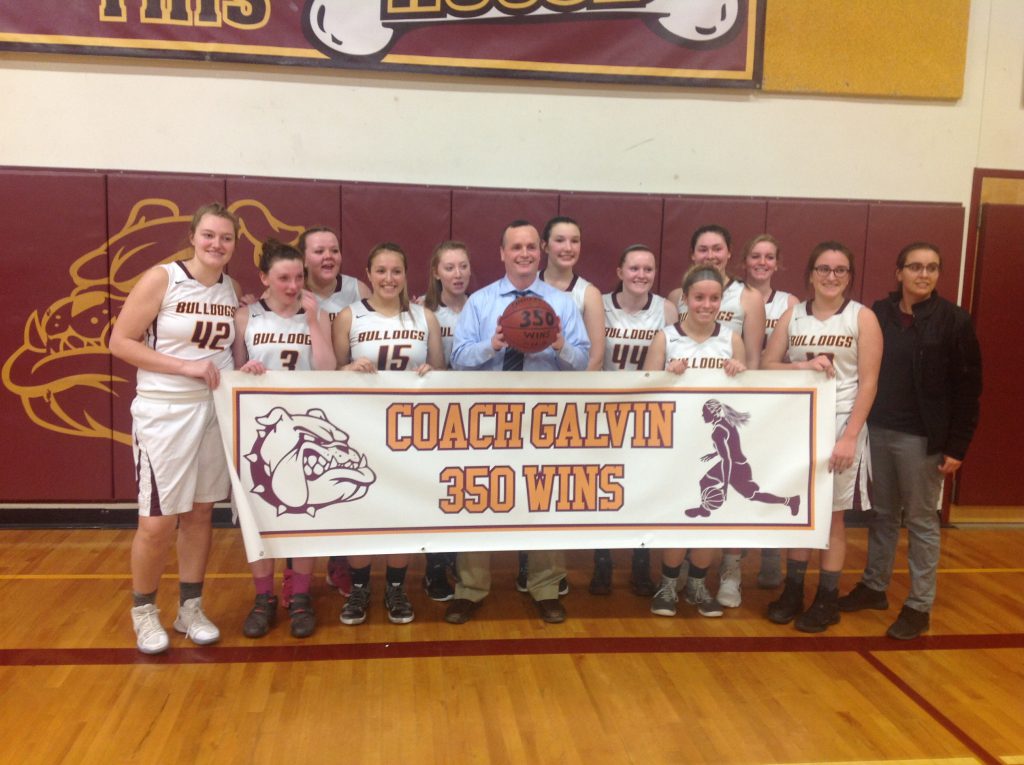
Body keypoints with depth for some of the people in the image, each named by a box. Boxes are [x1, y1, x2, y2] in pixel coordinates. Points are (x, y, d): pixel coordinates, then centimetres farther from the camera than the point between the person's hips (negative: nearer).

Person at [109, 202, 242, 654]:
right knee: (158, 523, -2)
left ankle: (190, 608, 25)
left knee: (200, 513, 11)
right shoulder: (161, 279, -9)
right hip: (164, 412, -5)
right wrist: (186, 367, -18)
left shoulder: (234, 291, 6)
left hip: (215, 410, 5)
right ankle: (144, 610, 21)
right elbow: (119, 343, -12)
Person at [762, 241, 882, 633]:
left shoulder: (863, 317, -3)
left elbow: (868, 382, -7)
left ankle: (828, 599, 18)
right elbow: (767, 366, 4)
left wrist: (849, 436, -14)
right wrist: (804, 366, -15)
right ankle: (792, 590, 23)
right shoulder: (792, 315, 5)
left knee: (832, 515, 5)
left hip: (841, 425, -3)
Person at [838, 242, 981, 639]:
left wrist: (957, 446, -10)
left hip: (922, 437, -3)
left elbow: (968, 387, -6)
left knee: (922, 521, 7)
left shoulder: (954, 320, -6)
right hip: (877, 431, 3)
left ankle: (919, 606, 17)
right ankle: (874, 586, 30)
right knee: (882, 514, 15)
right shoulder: (879, 313, 2)